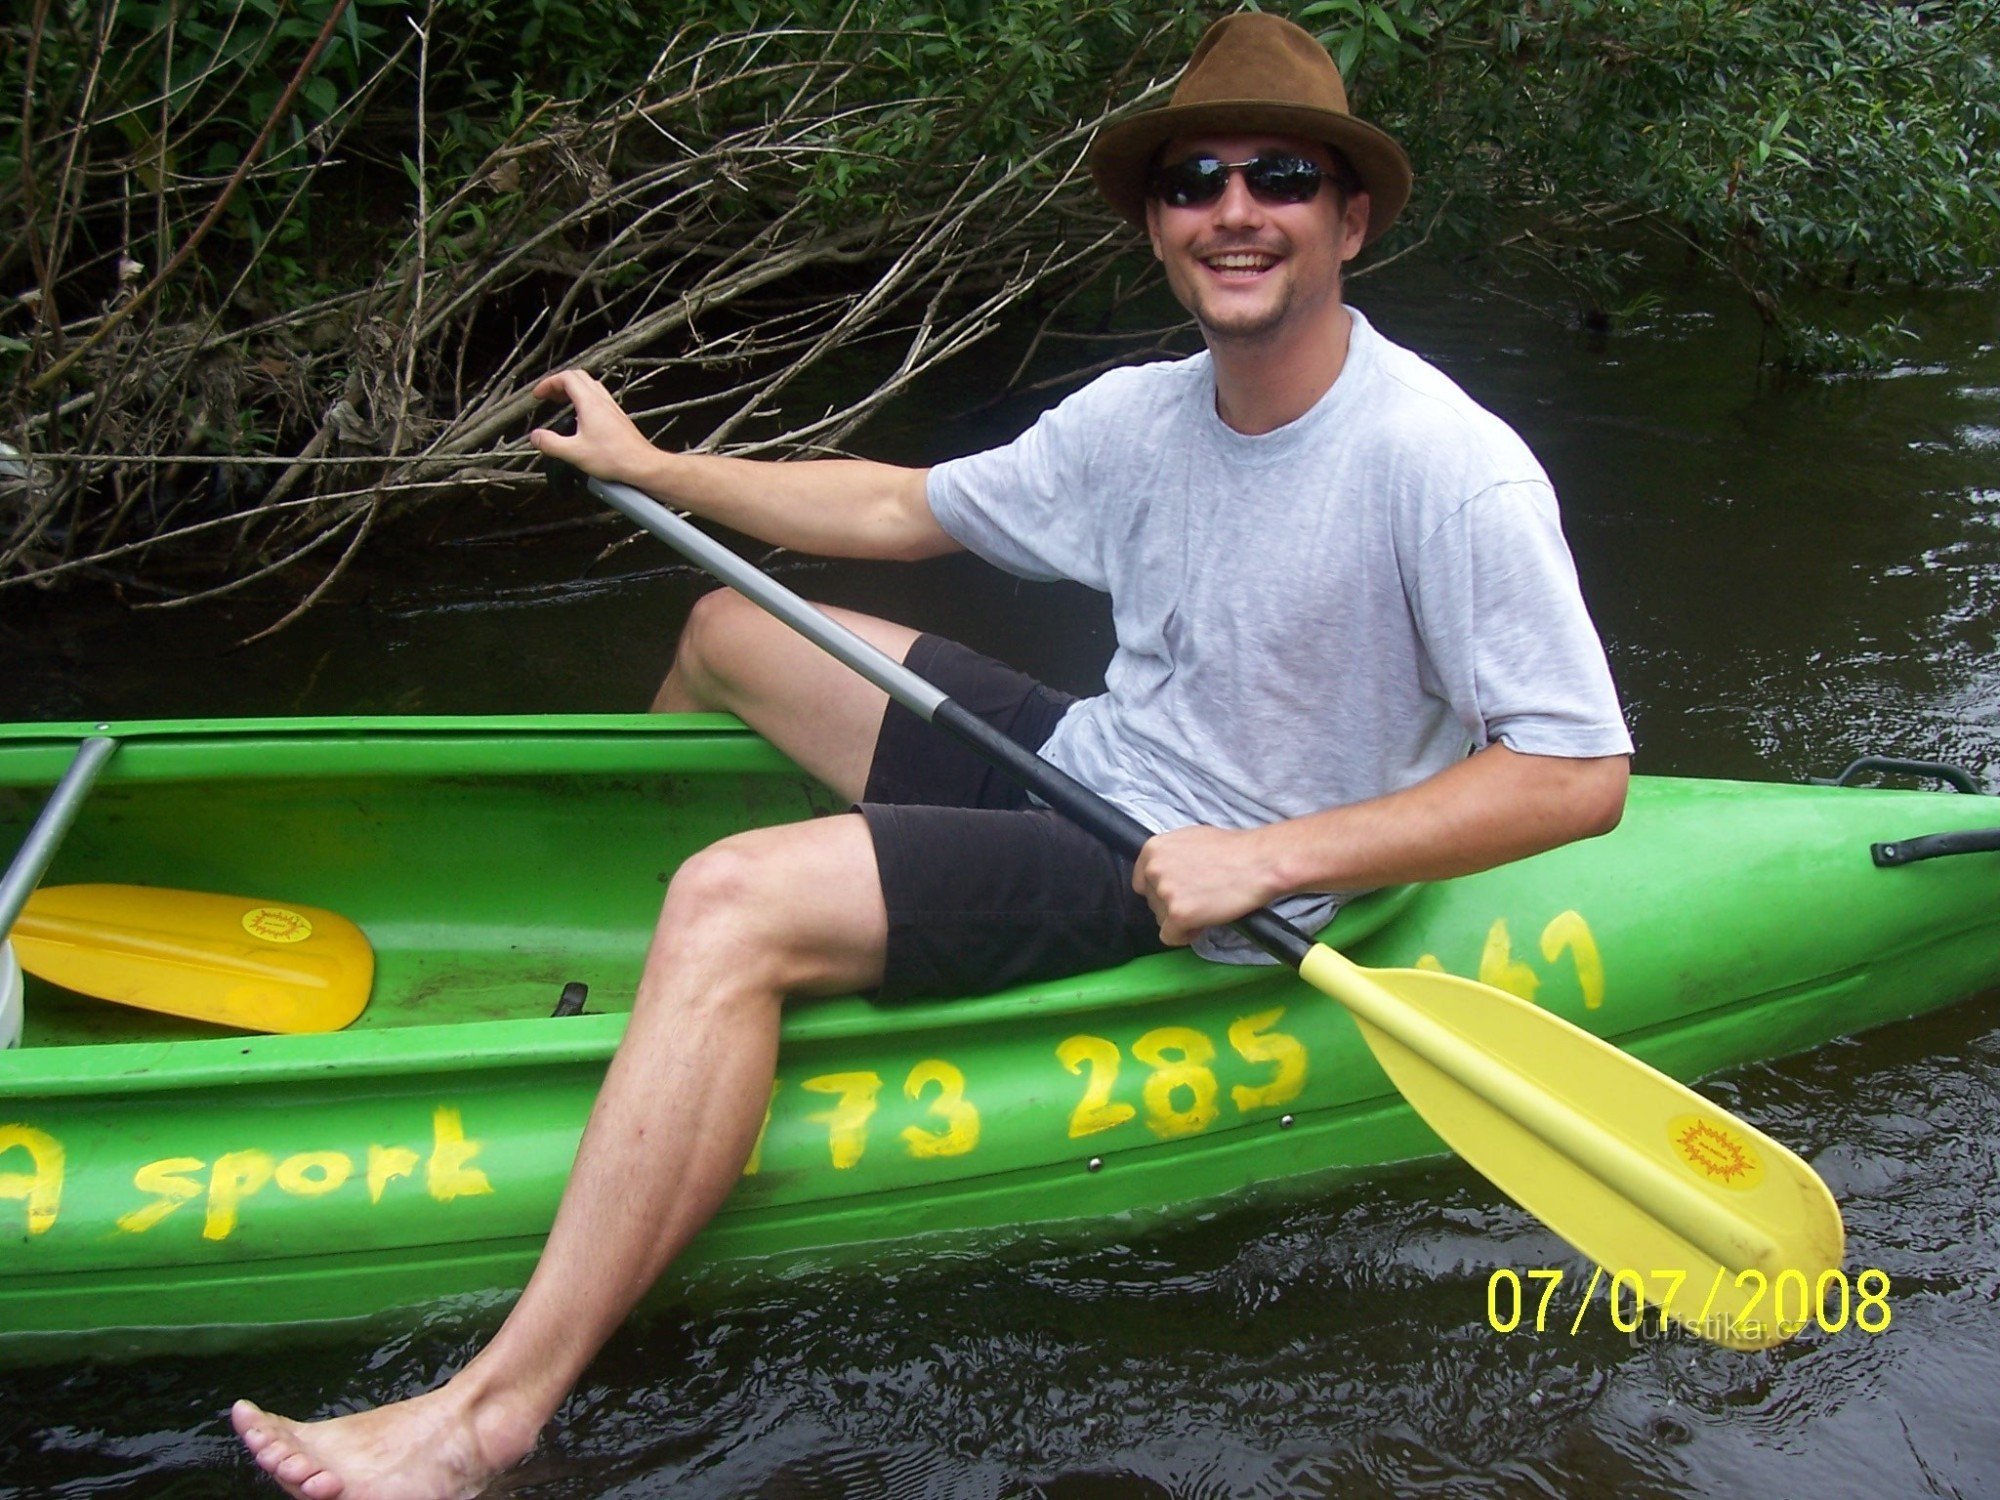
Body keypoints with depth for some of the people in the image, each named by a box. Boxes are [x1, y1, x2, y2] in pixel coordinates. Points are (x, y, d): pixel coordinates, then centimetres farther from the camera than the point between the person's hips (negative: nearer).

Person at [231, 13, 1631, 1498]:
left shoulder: (1443, 466, -22)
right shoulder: (1145, 416, 0)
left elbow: (1582, 773, -23)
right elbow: (902, 509, 13)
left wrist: (1274, 854, -29)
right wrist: (652, 465, 16)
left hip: (1190, 891, -8)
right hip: (1089, 761, 8)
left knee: (736, 906, -27)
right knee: (731, 629, 16)